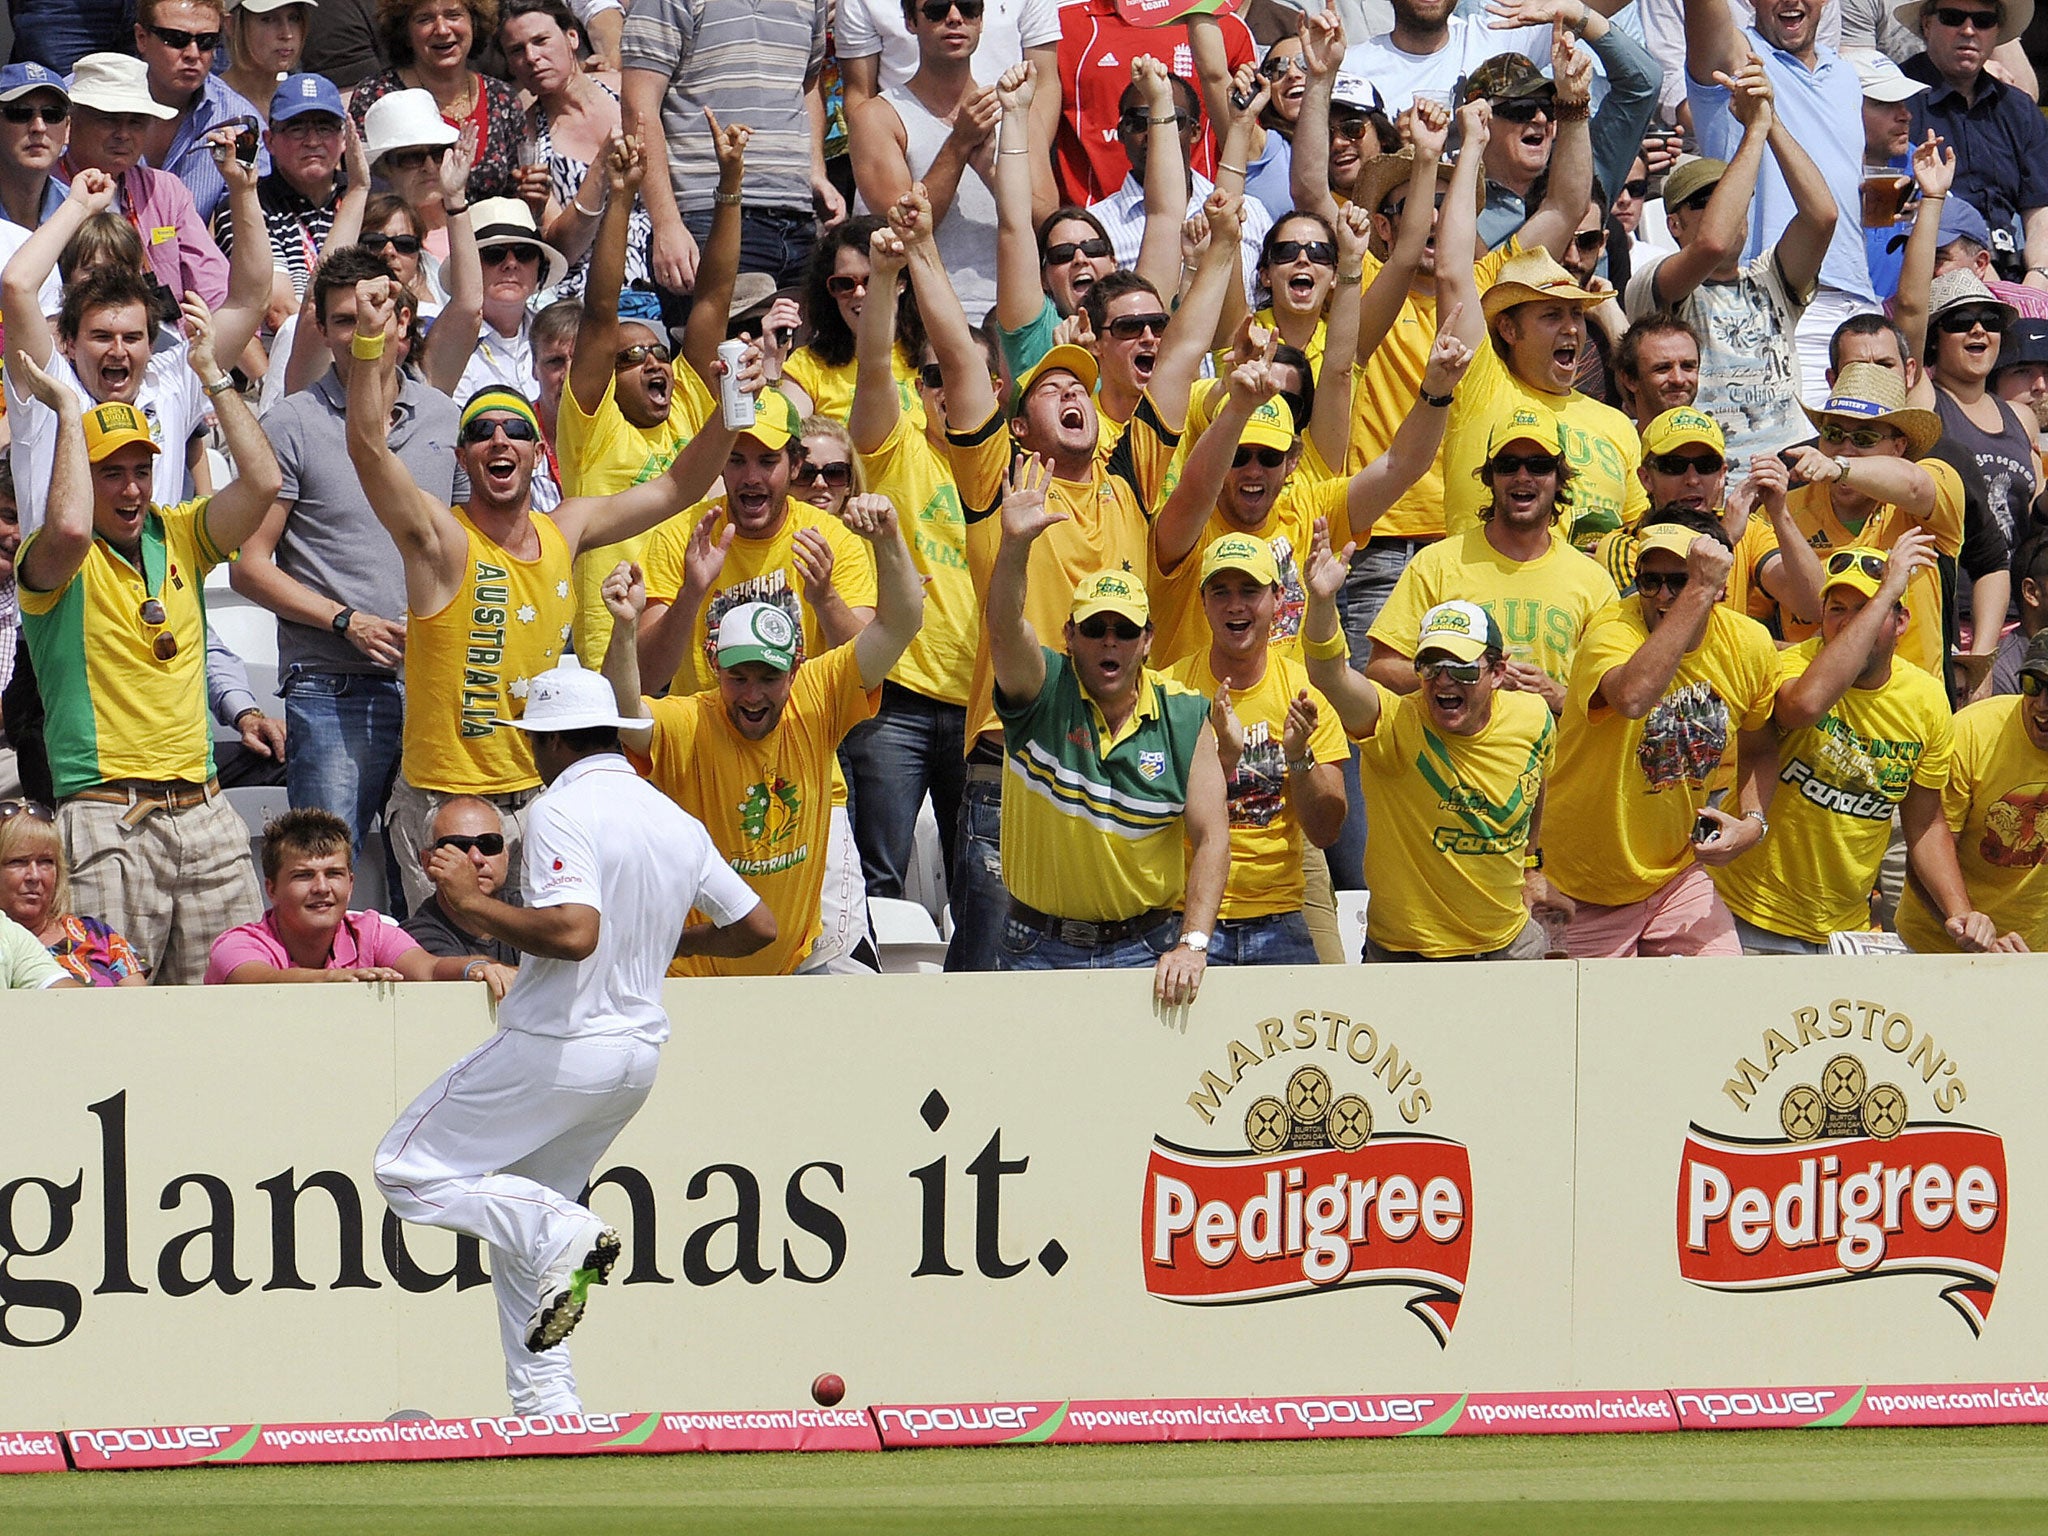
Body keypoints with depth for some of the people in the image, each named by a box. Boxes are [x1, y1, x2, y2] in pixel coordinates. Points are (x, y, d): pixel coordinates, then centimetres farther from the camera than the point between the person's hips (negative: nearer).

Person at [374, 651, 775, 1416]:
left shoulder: (564, 809, -15)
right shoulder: (676, 821, 9)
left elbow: (573, 931, -29)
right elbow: (758, 927, 14)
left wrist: (472, 905, -19)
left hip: (560, 1047, -8)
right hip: (639, 1057, 8)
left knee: (407, 1168, 2)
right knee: (516, 1224, 21)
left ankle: (563, 1235, -18)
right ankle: (547, 1405, 14)